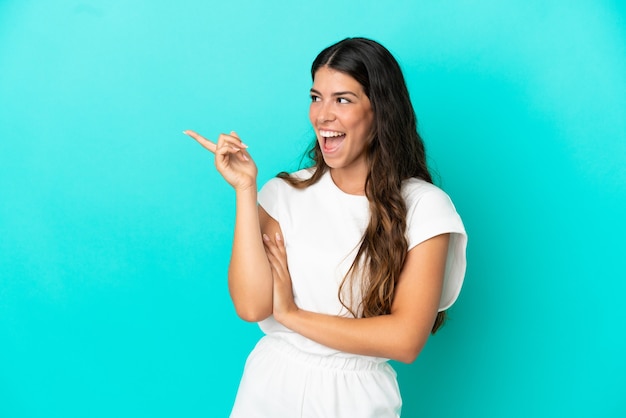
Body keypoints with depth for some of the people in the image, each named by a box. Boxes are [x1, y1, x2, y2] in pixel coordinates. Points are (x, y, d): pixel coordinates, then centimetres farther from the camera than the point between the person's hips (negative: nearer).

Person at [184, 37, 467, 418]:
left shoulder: (423, 206, -11)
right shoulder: (286, 192, -4)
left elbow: (405, 339, -18)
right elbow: (251, 306, -15)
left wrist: (291, 314, -13)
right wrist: (245, 188, -16)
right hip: (271, 386, 2)